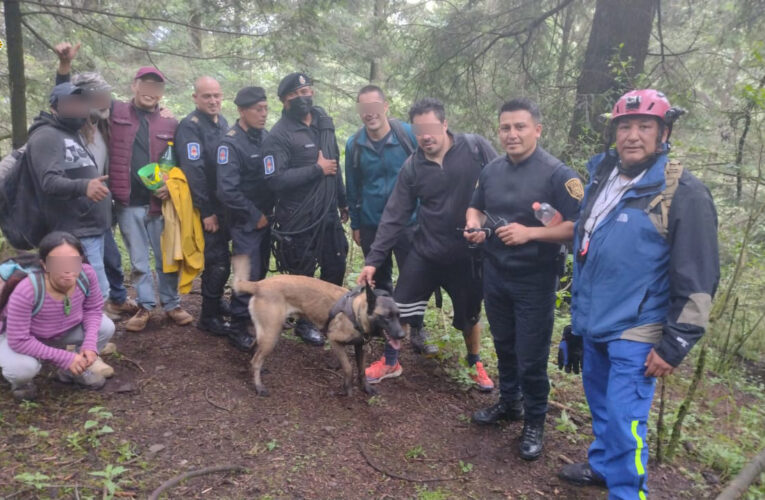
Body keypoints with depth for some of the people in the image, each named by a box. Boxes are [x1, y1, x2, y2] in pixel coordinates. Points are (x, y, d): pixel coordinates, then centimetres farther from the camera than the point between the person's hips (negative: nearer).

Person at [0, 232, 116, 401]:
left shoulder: (87, 274, -29)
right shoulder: (25, 292, -41)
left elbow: (93, 309, -11)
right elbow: (18, 340, -33)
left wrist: (90, 344, -25)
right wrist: (64, 358, -30)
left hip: (63, 332, 5)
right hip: (17, 336, -4)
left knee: (106, 327, -12)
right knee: (23, 367, -33)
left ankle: (74, 371, 14)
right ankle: (20, 381, 8)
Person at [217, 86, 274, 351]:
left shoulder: (266, 136, 5)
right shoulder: (230, 143, -15)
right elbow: (227, 190, -22)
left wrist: (270, 212, 3)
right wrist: (255, 216, -15)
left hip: (266, 217, 6)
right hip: (246, 221, -6)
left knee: (262, 270, 15)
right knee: (249, 275, -6)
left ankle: (256, 313, 33)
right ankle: (239, 329, 7)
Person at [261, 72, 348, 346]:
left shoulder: (325, 122, 8)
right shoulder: (279, 135, -15)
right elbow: (275, 180, -26)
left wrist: (342, 201, 19)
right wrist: (316, 169, -21)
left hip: (328, 214, 7)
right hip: (299, 219, -6)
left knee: (336, 267, 15)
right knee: (303, 273, 8)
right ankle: (305, 322, 29)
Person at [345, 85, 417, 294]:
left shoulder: (408, 134, -9)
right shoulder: (354, 144, -2)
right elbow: (352, 187, 8)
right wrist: (355, 224, 11)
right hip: (371, 227, 3)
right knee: (379, 281, 17)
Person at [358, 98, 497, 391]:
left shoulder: (476, 148, -13)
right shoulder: (412, 167, -5)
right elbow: (394, 216, -4)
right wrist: (373, 259, -9)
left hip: (468, 253, -2)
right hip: (425, 252, 2)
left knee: (469, 315, 15)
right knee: (399, 307, 6)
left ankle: (475, 364, 42)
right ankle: (390, 362, 30)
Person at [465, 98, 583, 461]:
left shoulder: (558, 174, -15)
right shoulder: (491, 170, 4)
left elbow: (577, 227, -20)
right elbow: (476, 207, 18)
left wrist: (529, 232, -29)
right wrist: (474, 224, -5)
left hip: (535, 281, -5)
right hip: (495, 274, 6)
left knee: (531, 356, 3)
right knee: (504, 346, 20)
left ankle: (534, 420, 24)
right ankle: (509, 403, 40)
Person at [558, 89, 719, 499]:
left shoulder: (683, 193, -15)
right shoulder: (601, 178, 6)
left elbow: (698, 280, -15)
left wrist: (675, 345, -15)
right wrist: (576, 313, 20)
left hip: (635, 333, -7)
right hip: (592, 323, 7)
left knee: (623, 421, -3)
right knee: (600, 405, 21)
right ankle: (602, 466, 41)